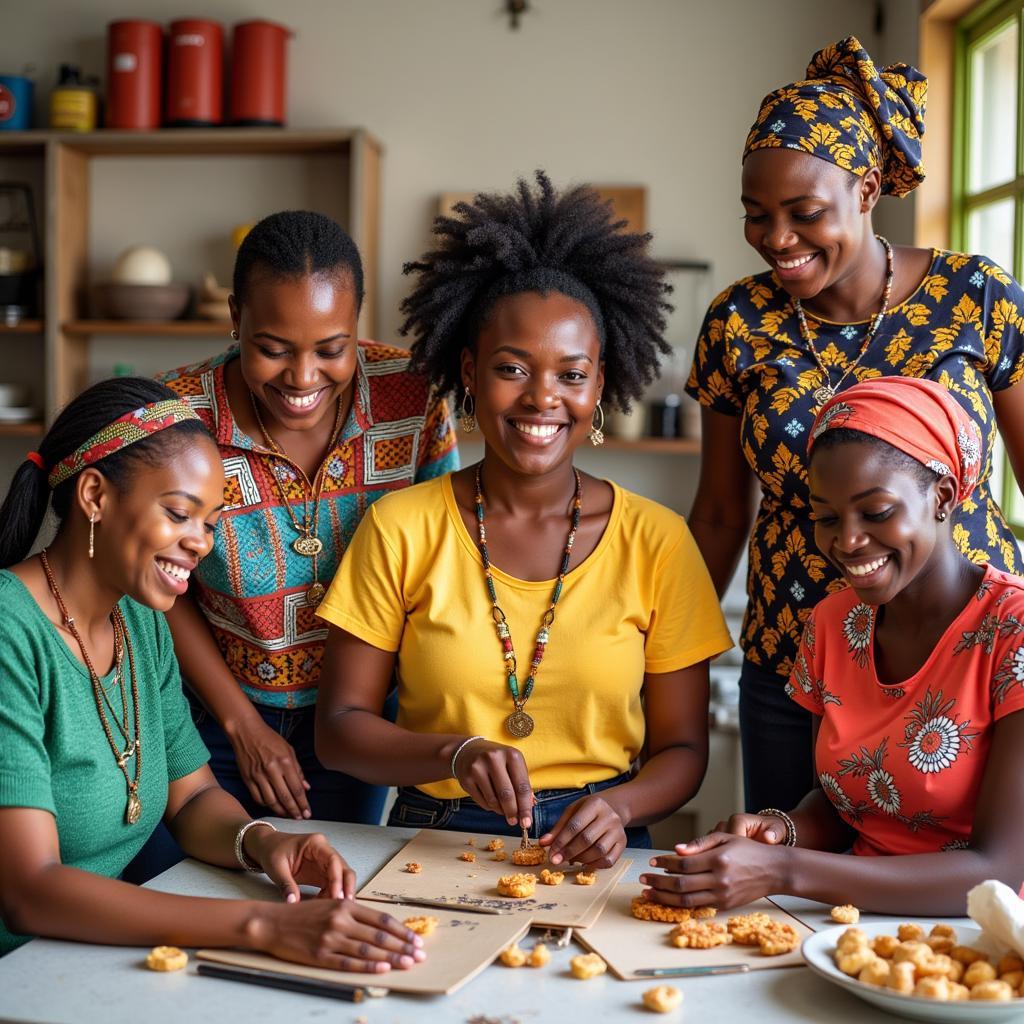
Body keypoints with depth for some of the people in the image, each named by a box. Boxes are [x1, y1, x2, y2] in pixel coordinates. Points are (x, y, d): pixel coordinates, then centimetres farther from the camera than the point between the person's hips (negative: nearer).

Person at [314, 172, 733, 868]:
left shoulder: (657, 542, 0)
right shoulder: (399, 529, -1)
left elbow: (682, 748, 5)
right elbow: (338, 727, 0)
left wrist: (618, 806, -15)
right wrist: (458, 754, -18)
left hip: (594, 856, 0)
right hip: (431, 834, 0)